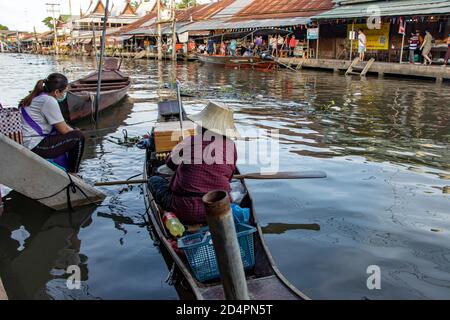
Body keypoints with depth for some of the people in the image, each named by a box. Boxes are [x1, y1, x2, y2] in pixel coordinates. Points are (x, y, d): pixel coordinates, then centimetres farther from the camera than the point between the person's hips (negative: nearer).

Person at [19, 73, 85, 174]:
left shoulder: (37, 96, 12)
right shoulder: (49, 101, -18)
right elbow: (63, 129, -14)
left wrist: (72, 130, 11)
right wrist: (75, 132, 5)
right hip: (35, 147, -11)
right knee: (78, 137, -10)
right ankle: (72, 175, 4)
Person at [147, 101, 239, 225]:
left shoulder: (189, 142, -8)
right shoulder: (231, 146, -2)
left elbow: (171, 163, 11)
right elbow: (228, 178, 9)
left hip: (185, 212, -3)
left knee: (154, 180, 19)